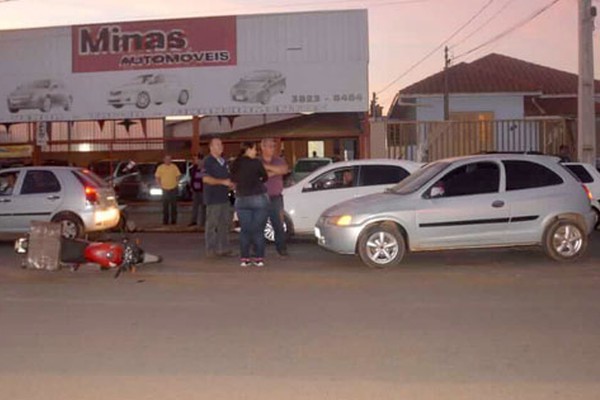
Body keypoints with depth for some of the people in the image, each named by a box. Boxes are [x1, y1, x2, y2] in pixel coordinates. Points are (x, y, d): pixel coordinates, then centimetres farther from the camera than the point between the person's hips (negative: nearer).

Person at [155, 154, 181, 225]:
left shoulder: (174, 167, 1)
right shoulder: (160, 167, 1)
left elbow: (178, 176, 8)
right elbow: (157, 177, 7)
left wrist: (176, 183, -2)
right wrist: (160, 185, -2)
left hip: (173, 189, 0)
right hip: (165, 189, 0)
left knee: (174, 206, 3)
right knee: (165, 206, 2)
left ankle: (173, 220, 9)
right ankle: (165, 221, 7)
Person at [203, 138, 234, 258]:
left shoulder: (223, 161, 17)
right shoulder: (208, 161, -8)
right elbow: (206, 179, -19)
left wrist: (230, 184, 9)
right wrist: (223, 182, -21)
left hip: (224, 197, 8)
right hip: (213, 198, -8)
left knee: (225, 224, 10)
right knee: (212, 225, -4)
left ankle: (223, 249, 16)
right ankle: (211, 250, 0)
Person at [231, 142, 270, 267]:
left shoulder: (235, 164, 4)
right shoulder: (255, 162, -7)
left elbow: (233, 180, 12)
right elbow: (265, 177, 4)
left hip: (242, 200, 4)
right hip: (259, 198, -3)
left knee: (245, 230, 8)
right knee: (258, 230, 2)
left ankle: (244, 258, 5)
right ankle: (259, 258, 3)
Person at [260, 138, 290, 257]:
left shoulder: (279, 161, 10)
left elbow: (284, 169, -12)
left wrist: (268, 167, -16)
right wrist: (275, 172, -11)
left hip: (276, 198, 2)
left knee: (279, 224, 0)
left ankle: (282, 248, 7)